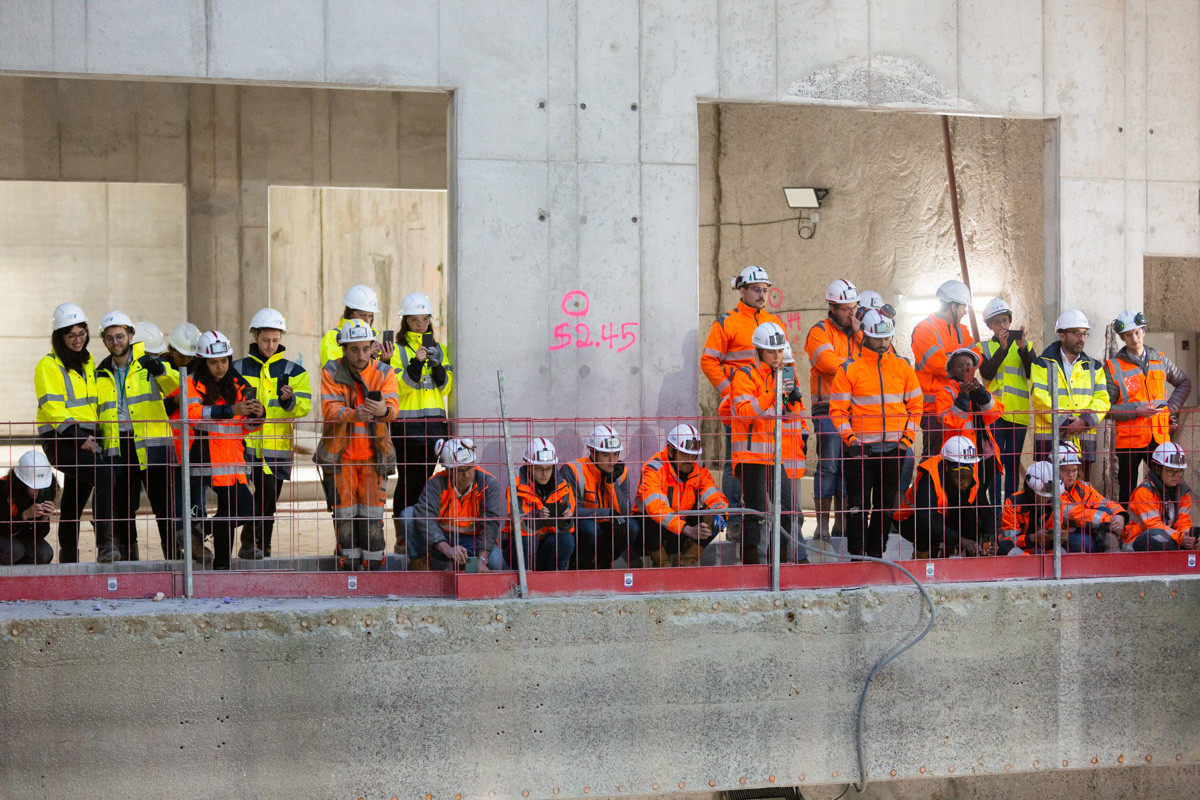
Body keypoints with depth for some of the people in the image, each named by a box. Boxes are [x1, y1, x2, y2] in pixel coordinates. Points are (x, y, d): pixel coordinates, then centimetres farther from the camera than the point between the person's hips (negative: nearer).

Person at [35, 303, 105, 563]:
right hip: (59, 441, -7)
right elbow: (53, 409, -14)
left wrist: (93, 436, 16)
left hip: (85, 438, 7)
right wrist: (80, 438, -22)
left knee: (74, 502, 9)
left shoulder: (88, 362, 19)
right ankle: (105, 545, -30)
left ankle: (69, 560, 14)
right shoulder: (48, 366, -4)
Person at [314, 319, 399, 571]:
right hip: (341, 453, -1)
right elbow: (329, 409, -17)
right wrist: (352, 414, -37)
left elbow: (393, 407, -14)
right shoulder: (331, 372, -4)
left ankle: (374, 564, 7)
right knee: (345, 508, 0)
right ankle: (348, 563, 7)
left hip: (374, 453, 1)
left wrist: (383, 410, -38)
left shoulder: (384, 372, 0)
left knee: (372, 508, 0)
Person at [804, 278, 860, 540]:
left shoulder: (856, 332, 18)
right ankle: (822, 524, -7)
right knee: (828, 465, -9)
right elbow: (829, 363, -16)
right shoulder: (820, 332, -2)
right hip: (827, 409, -6)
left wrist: (858, 333, -3)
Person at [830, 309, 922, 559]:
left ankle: (875, 554, 18)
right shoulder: (849, 369, -1)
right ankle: (856, 556, 0)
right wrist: (850, 439, -13)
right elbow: (837, 410, -2)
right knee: (859, 505, -5)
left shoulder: (903, 367, 7)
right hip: (860, 449, -3)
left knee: (885, 507, 8)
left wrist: (907, 438, 0)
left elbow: (915, 406, 11)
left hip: (893, 449, 3)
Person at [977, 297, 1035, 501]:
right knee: (996, 461, -6)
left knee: (1013, 463, 3)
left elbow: (1033, 375, -1)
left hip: (1018, 413, 1)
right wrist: (1003, 348, -16)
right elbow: (986, 373, -8)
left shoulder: (1026, 345, 13)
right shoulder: (984, 347, 10)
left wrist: (1022, 348, -12)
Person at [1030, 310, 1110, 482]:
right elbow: (1040, 398, -8)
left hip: (1084, 441, 4)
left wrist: (1085, 421, -12)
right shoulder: (1043, 364, 4)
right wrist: (1064, 421, -17)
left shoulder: (1094, 367, 16)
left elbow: (1102, 400, 6)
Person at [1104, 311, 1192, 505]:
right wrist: (1136, 411, -17)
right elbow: (1106, 407, -6)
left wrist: (1171, 407, 7)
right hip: (1129, 439, -3)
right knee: (1127, 491, 2)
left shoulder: (1159, 360, 9)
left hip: (1159, 436, 3)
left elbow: (1184, 382, 23)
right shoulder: (1113, 367, -3)